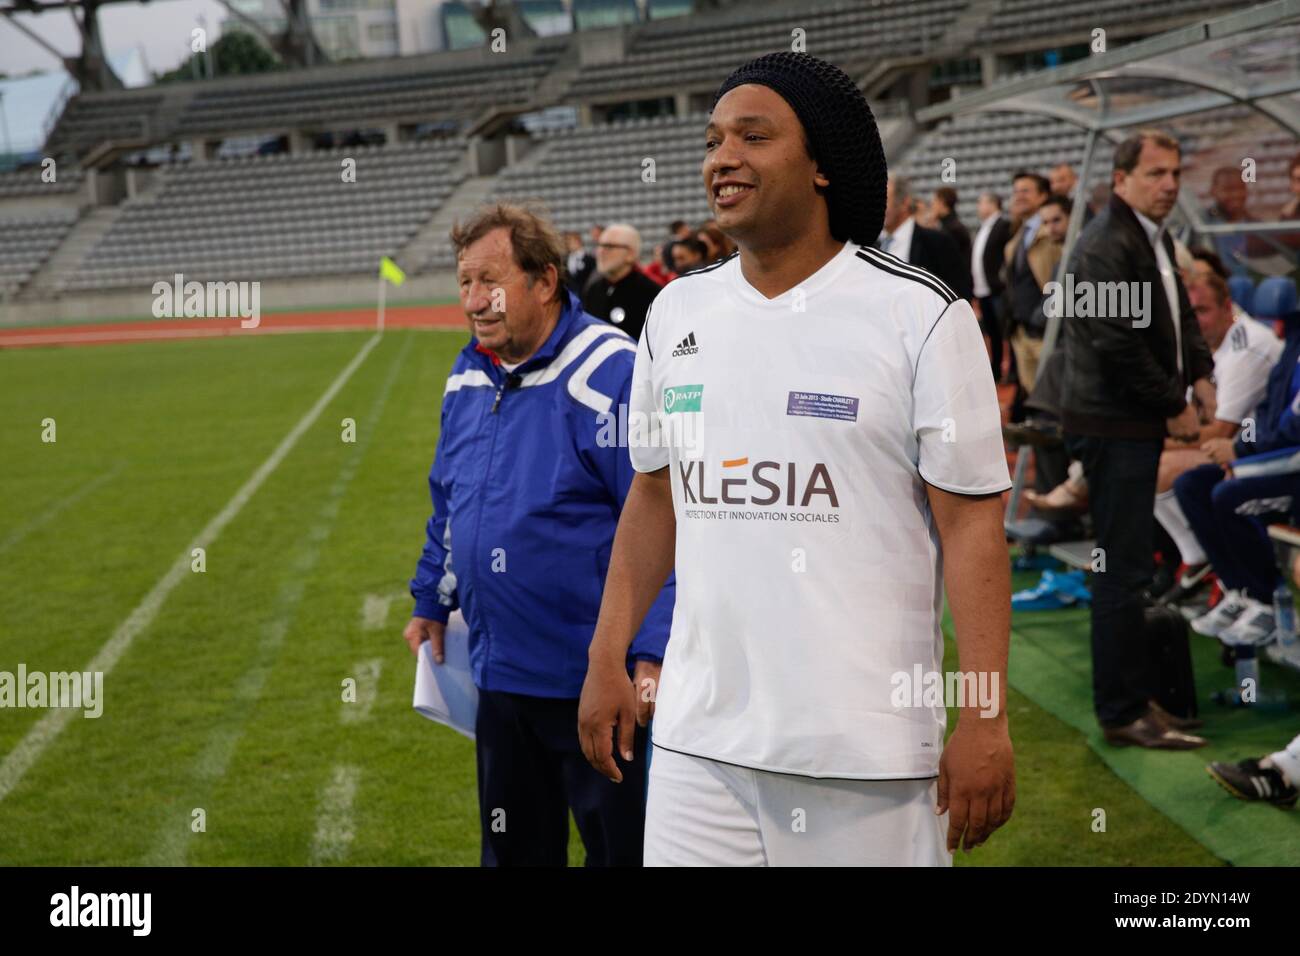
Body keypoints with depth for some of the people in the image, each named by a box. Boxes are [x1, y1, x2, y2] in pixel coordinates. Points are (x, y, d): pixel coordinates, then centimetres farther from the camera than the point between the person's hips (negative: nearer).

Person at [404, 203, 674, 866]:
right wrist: (431, 600, 21)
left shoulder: (609, 375, -17)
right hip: (499, 675, 7)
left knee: (621, 848, 6)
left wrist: (653, 652, -24)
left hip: (594, 683, -7)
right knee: (513, 849, 19)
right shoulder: (468, 377, 7)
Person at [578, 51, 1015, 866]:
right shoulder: (678, 310, 10)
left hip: (869, 751, -4)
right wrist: (607, 660, 14)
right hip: (697, 734, 5)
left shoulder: (921, 315, -7)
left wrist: (986, 721, -13)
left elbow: (972, 523, -8)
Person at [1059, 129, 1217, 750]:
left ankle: (1130, 699, 24)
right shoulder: (1106, 246, -17)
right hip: (1113, 425, -10)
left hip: (1140, 425, 10)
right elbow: (1119, 344, -22)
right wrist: (1173, 407, -14)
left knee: (1125, 568, 15)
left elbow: (1179, 314, 28)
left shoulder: (1156, 239, 16)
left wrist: (1199, 374, 12)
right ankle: (1124, 714, 0)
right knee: (1124, 571, -6)